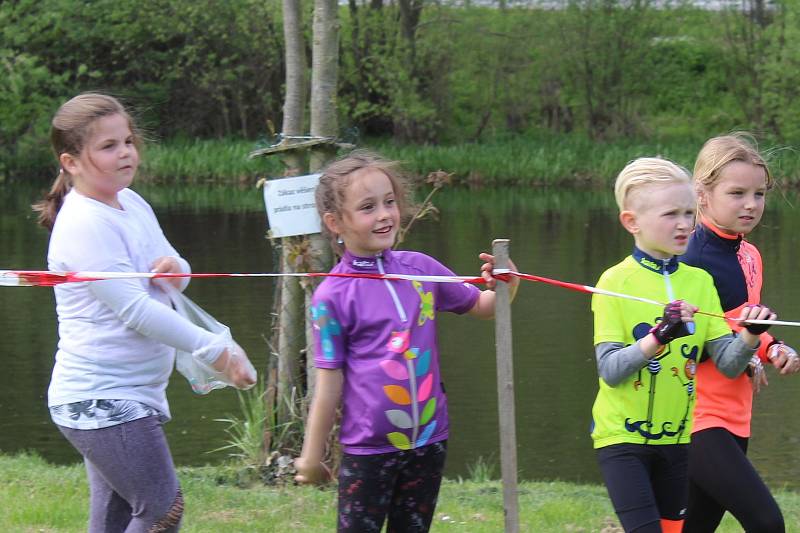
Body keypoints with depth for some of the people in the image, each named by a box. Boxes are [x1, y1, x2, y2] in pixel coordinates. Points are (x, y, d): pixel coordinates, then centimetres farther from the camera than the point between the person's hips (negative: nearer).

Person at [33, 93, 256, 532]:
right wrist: (215, 351, -19)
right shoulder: (83, 225, -17)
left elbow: (178, 277, 18)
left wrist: (175, 269, -7)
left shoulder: (132, 204, 10)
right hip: (101, 398, -9)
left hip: (134, 393, 9)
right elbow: (135, 310, -21)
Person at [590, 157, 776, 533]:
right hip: (622, 437, -5)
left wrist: (750, 336, -22)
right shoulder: (615, 282, -11)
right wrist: (657, 337, -31)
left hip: (678, 436, 5)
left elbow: (727, 364, -2)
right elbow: (609, 370, -17)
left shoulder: (700, 282, 2)